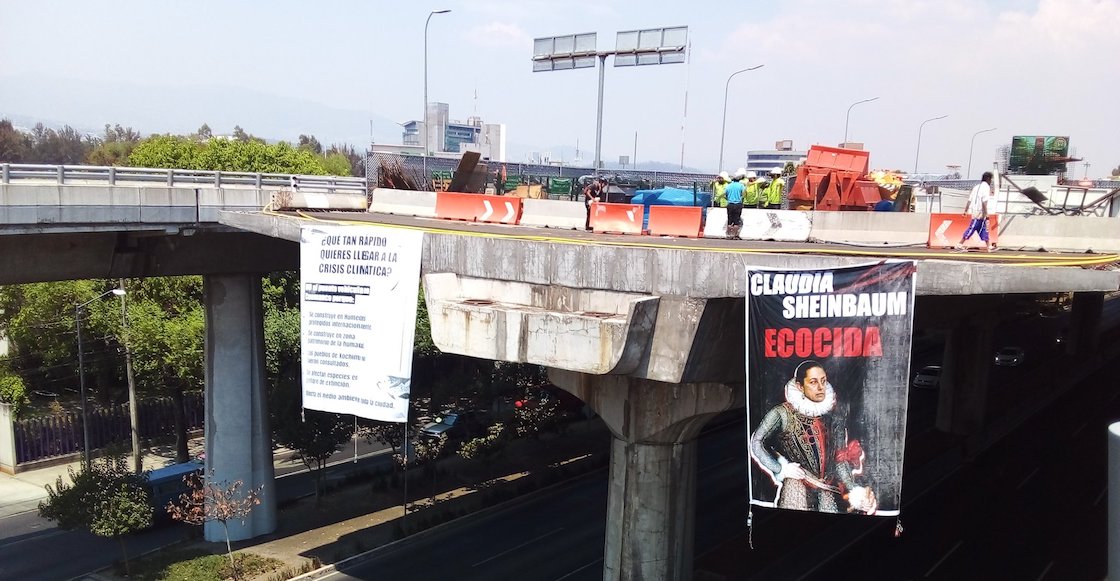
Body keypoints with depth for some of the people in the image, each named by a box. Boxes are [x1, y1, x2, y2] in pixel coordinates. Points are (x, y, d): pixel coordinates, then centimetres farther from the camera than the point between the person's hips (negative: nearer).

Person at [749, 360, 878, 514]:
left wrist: (853, 490, -8)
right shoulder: (783, 414, -4)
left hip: (827, 494, 3)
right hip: (796, 489, -3)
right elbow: (756, 443, -9)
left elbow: (840, 460, 4)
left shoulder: (834, 416, 8)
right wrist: (781, 469, -12)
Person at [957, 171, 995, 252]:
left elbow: (969, 200, 13)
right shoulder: (986, 187, -8)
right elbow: (984, 202, -18)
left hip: (974, 211, 9)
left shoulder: (976, 187, 16)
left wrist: (966, 211, 16)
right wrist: (986, 215, -19)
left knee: (984, 229, 14)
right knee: (971, 229, -7)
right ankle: (960, 245, -7)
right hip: (980, 213, -9)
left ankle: (988, 246, 19)